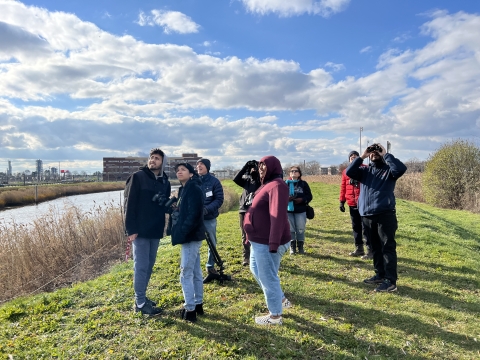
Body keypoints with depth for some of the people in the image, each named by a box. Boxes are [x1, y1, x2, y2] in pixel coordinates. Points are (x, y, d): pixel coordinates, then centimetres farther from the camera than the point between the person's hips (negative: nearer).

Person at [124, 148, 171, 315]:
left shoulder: (165, 182, 9)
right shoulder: (138, 177, -8)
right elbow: (129, 204, -12)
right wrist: (131, 229, -16)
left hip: (156, 231, 6)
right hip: (140, 230, -6)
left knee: (149, 266, 15)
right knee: (141, 266, 0)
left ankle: (141, 297, 30)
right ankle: (140, 303, 11)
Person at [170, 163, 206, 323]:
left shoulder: (194, 189, -16)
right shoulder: (185, 189, 14)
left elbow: (194, 215, -23)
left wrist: (181, 233, -22)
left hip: (191, 236, -10)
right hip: (191, 236, 10)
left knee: (186, 273, -2)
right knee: (195, 272, 16)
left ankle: (190, 310, 8)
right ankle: (198, 304, 28)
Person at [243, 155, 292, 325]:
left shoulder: (276, 185, -19)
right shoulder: (268, 185, 14)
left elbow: (278, 216, -27)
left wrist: (274, 243, -30)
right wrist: (252, 236, 20)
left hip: (267, 243, -11)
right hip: (259, 241, 11)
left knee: (268, 277, 4)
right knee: (256, 270, 25)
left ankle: (275, 315, 23)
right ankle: (281, 300, 39)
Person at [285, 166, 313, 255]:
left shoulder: (303, 184, 3)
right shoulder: (286, 183, 2)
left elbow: (309, 196, 3)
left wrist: (302, 199, -15)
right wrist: (286, 198, -18)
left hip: (301, 211, 0)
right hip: (288, 211, 0)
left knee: (301, 229, 7)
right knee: (290, 229, 7)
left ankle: (300, 247, 21)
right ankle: (292, 247, 19)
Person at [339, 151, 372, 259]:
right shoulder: (346, 171, 11)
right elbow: (343, 187, 13)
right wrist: (342, 201, 9)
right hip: (352, 204, 5)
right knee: (356, 227, 12)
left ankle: (370, 250, 3)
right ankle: (359, 249, 22)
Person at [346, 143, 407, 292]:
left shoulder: (388, 170, 3)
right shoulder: (365, 170, 13)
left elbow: (401, 169, -18)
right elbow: (349, 172, -2)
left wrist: (385, 154, -9)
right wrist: (361, 156, -2)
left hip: (385, 214, -5)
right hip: (367, 216, 5)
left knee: (388, 247, -4)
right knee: (375, 247, 15)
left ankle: (390, 281, 0)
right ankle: (380, 275, 29)